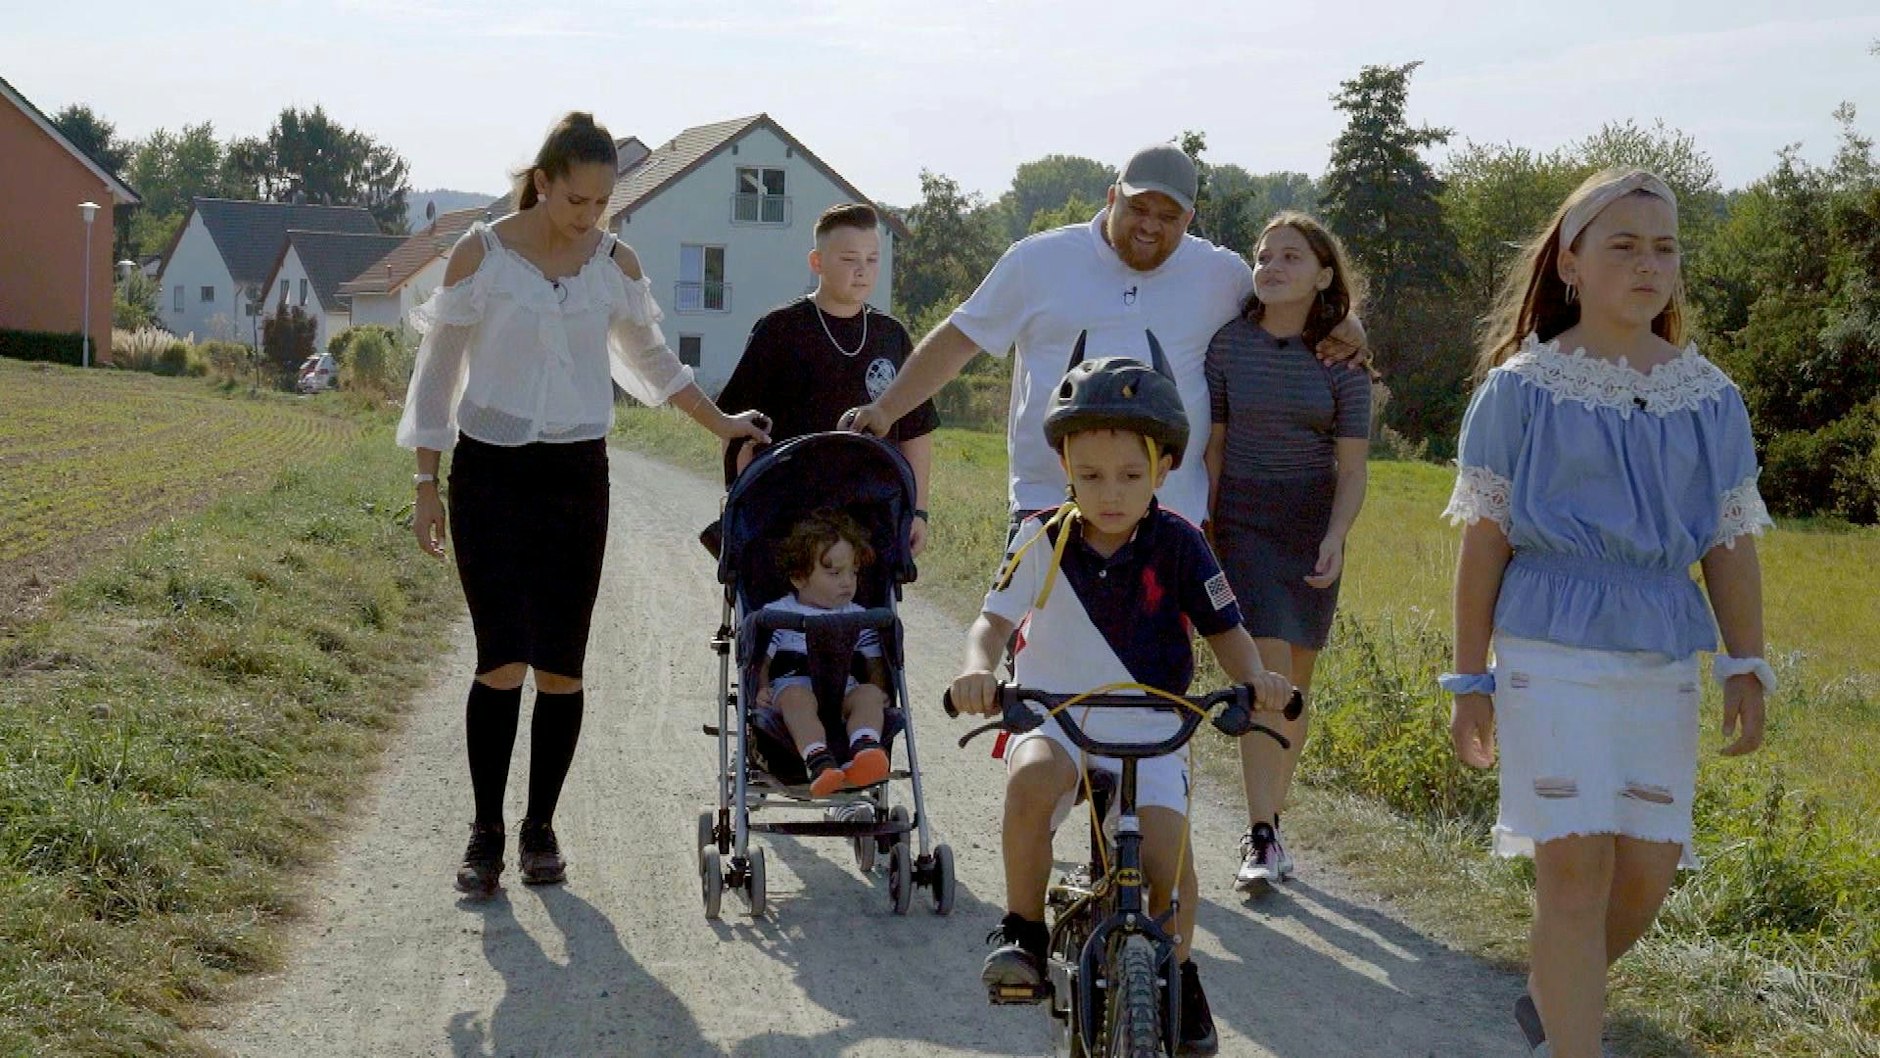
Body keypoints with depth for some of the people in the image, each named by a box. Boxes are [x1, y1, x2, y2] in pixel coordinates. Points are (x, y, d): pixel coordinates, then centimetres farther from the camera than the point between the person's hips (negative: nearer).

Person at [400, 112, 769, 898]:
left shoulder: (615, 265, 5)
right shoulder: (481, 254, -3)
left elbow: (649, 357, 23)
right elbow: (437, 369, 4)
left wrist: (721, 424, 26)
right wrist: (426, 485, 3)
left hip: (576, 477, 3)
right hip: (490, 471, -2)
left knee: (560, 665, 2)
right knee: (502, 660, -11)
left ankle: (541, 829, 14)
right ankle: (485, 833, 0)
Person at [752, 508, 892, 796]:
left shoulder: (858, 618, 23)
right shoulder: (778, 613, 13)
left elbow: (874, 664, 21)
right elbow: (762, 660, 9)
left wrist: (878, 691, 0)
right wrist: (762, 690, -12)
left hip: (845, 691, 3)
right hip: (793, 684, -3)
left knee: (869, 695, -30)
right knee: (797, 698, -37)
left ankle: (863, 751, -59)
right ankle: (818, 760, -60)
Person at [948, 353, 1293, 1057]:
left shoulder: (1178, 546, -4)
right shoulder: (1044, 541, -5)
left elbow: (1224, 629, 2)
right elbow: (995, 617, -9)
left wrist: (1254, 677, -19)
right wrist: (977, 668, -31)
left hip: (1149, 731, 1)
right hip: (1053, 716, 0)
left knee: (1167, 857, -17)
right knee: (1032, 778, -34)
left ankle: (1177, 972, 14)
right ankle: (1023, 931, -15)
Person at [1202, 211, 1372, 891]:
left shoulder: (1342, 359, -2)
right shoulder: (1230, 344, -1)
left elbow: (1351, 467, -4)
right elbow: (1212, 445, 4)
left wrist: (1335, 537, -19)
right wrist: (1202, 532, 3)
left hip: (1314, 524, 1)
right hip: (1244, 521, -1)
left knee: (1295, 683, 7)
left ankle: (1270, 821, 20)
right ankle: (1260, 839, -12)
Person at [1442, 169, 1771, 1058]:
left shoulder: (1709, 398, 8)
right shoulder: (1520, 388, -1)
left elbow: (1731, 544, 9)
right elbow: (1483, 542, 0)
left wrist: (1747, 669, 2)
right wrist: (1470, 681, 0)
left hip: (1663, 659, 4)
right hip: (1553, 652, -4)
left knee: (1647, 872, 6)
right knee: (1575, 869, -9)